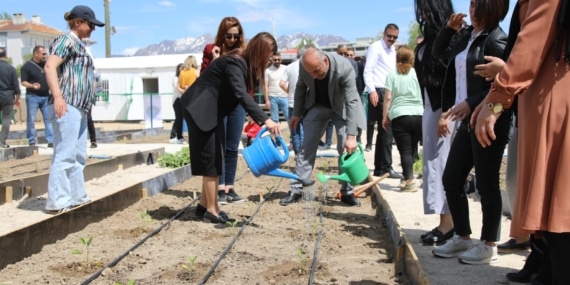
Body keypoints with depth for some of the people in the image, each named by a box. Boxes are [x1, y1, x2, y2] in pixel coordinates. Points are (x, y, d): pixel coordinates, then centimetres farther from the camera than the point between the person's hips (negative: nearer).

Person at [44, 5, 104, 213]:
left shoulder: (79, 45, 24)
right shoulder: (67, 40, -4)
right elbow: (50, 66, -17)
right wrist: (57, 96, -29)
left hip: (79, 108, 10)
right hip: (67, 106, -10)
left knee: (78, 155, 12)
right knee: (65, 154, -12)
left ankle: (76, 196, 19)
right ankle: (57, 201, -10)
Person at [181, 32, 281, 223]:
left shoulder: (247, 64, 7)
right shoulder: (234, 62, -24)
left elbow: (246, 93, 8)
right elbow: (241, 94, -38)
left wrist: (257, 120, -3)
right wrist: (264, 119, -45)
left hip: (213, 111, 10)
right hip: (200, 110, -10)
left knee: (215, 158, 10)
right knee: (210, 159, -7)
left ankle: (204, 205, 17)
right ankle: (212, 209, 0)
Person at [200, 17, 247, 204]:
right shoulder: (211, 49, 3)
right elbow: (203, 77, -1)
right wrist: (215, 60, -12)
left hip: (237, 104, 3)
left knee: (232, 148, 6)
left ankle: (229, 188, 13)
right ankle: (220, 189, 1)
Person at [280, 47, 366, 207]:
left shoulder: (344, 68, -36)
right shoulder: (305, 65, -24)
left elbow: (352, 102, -34)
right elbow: (301, 88, -3)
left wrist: (351, 135, -37)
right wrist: (297, 113, 1)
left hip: (341, 107, -3)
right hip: (317, 105, 3)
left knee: (346, 149, -7)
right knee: (307, 147, 0)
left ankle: (347, 192, 5)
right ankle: (296, 190, 6)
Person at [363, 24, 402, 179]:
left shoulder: (393, 51, 21)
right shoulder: (375, 47, -4)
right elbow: (368, 71, -13)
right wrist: (372, 91, -24)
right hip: (379, 92, -8)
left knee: (384, 131, 10)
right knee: (386, 131, -9)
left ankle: (379, 168, 16)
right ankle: (386, 167, -2)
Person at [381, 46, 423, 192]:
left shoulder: (392, 75, 4)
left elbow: (388, 98, -2)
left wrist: (385, 116, 5)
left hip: (400, 116, -2)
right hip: (419, 115, 2)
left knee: (405, 150, -3)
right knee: (412, 148, 15)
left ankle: (409, 181, -11)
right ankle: (407, 177, 23)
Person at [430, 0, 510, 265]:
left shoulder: (496, 40, -12)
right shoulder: (466, 36, 11)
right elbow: (439, 53, 25)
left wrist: (471, 103, -23)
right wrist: (449, 28, 10)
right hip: (467, 121, 9)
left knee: (486, 184, 0)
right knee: (451, 179, 11)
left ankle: (488, 246, 15)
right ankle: (463, 238, 24)